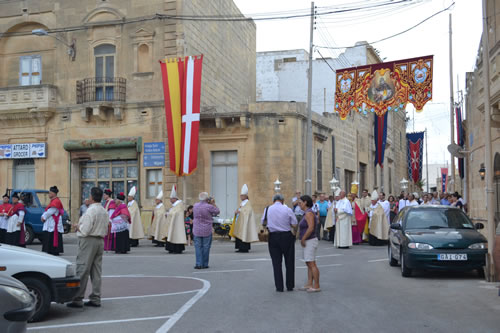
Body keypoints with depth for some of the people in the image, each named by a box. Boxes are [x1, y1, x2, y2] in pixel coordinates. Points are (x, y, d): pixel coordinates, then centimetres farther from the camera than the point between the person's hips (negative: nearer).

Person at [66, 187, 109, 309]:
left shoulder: (91, 211, -15)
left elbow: (85, 230, -20)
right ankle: (95, 299, 14)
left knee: (82, 270, -4)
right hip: (100, 240, 8)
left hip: (89, 241, -8)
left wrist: (78, 227, 0)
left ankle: (78, 299, -2)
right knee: (96, 271, 11)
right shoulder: (105, 211, 12)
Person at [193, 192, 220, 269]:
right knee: (206, 247, 6)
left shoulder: (195, 205, 0)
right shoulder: (209, 206, -14)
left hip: (197, 230, 3)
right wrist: (213, 204, 6)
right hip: (207, 230, -3)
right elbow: (217, 212, 0)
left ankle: (199, 264, 1)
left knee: (198, 247, 5)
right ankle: (205, 264, 10)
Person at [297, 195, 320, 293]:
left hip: (310, 241, -10)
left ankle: (316, 286, -7)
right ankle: (309, 284, 15)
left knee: (312, 264, -9)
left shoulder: (309, 213, -16)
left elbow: (311, 228, -25)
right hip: (307, 242, 10)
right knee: (309, 264, 11)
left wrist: (303, 239, -18)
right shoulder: (307, 213, 15)